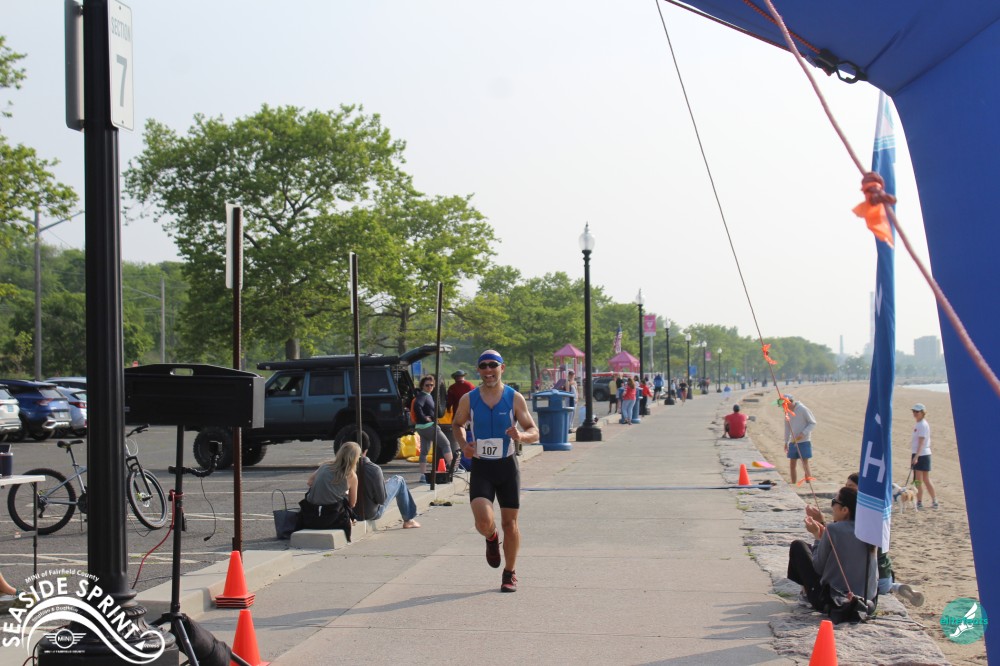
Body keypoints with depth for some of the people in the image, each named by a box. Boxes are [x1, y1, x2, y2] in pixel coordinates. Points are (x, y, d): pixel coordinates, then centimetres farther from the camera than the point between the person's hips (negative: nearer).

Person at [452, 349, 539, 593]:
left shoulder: (515, 398, -3)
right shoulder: (468, 399, -1)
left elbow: (534, 432, -1)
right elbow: (457, 425, 16)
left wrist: (521, 436, -24)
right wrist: (463, 444, -4)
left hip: (507, 466, 0)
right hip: (480, 467, 0)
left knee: (510, 523, 5)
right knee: (483, 521, -18)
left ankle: (510, 573, 24)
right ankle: (491, 539, 21)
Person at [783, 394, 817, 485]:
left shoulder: (803, 409, -12)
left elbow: (813, 423, -9)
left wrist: (803, 434, -20)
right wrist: (786, 442, 13)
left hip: (804, 441, -6)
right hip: (793, 442, 6)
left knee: (805, 465, -7)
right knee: (792, 465, 9)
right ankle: (793, 486, 19)